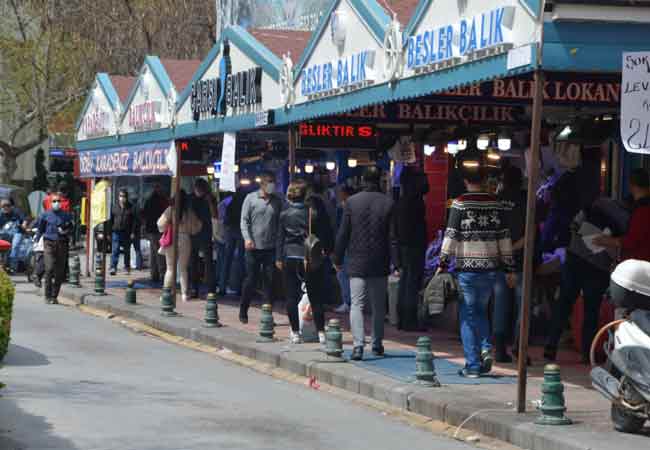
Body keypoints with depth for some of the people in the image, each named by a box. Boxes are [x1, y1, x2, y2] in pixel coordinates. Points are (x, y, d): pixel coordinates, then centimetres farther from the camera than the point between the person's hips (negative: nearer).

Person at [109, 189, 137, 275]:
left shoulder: (131, 208, 2)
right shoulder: (114, 208, 5)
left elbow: (134, 221, 1)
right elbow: (111, 220, 10)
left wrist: (133, 232, -6)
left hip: (127, 233, 0)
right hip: (116, 232, 0)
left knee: (127, 251, 11)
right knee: (115, 250, -10)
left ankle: (127, 267, 24)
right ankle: (113, 267, -14)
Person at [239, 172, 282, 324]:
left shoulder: (277, 202, 10)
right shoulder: (251, 198, 2)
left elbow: (279, 224, 13)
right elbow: (244, 220, -1)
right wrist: (247, 238, -14)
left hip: (271, 248, 2)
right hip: (254, 247, -2)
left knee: (270, 281, 0)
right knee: (251, 280, 1)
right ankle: (243, 311, 15)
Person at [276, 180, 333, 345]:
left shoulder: (285, 215, -3)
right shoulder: (315, 212, -6)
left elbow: (280, 238, 2)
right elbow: (327, 234, -1)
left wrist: (279, 258, 10)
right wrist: (327, 251, 12)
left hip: (290, 259, 0)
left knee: (292, 297, 7)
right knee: (315, 297, 6)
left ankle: (295, 333, 6)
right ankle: (321, 332, 1)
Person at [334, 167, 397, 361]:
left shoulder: (352, 202, -5)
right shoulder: (388, 203, -4)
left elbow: (343, 234, -1)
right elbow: (393, 237, -4)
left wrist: (338, 259, 8)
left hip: (357, 264, -1)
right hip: (380, 265, 1)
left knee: (357, 304, -2)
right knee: (379, 306, 14)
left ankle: (358, 345, -16)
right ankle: (377, 344, 22)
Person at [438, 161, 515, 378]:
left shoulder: (460, 204, -6)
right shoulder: (496, 205, 6)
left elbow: (451, 236, -8)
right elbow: (505, 238, 9)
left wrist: (442, 266, -3)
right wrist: (510, 269, 14)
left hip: (466, 269, -4)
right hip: (490, 268, 4)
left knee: (468, 316, 3)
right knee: (481, 311, 21)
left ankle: (473, 366, 2)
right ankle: (485, 348, 1)